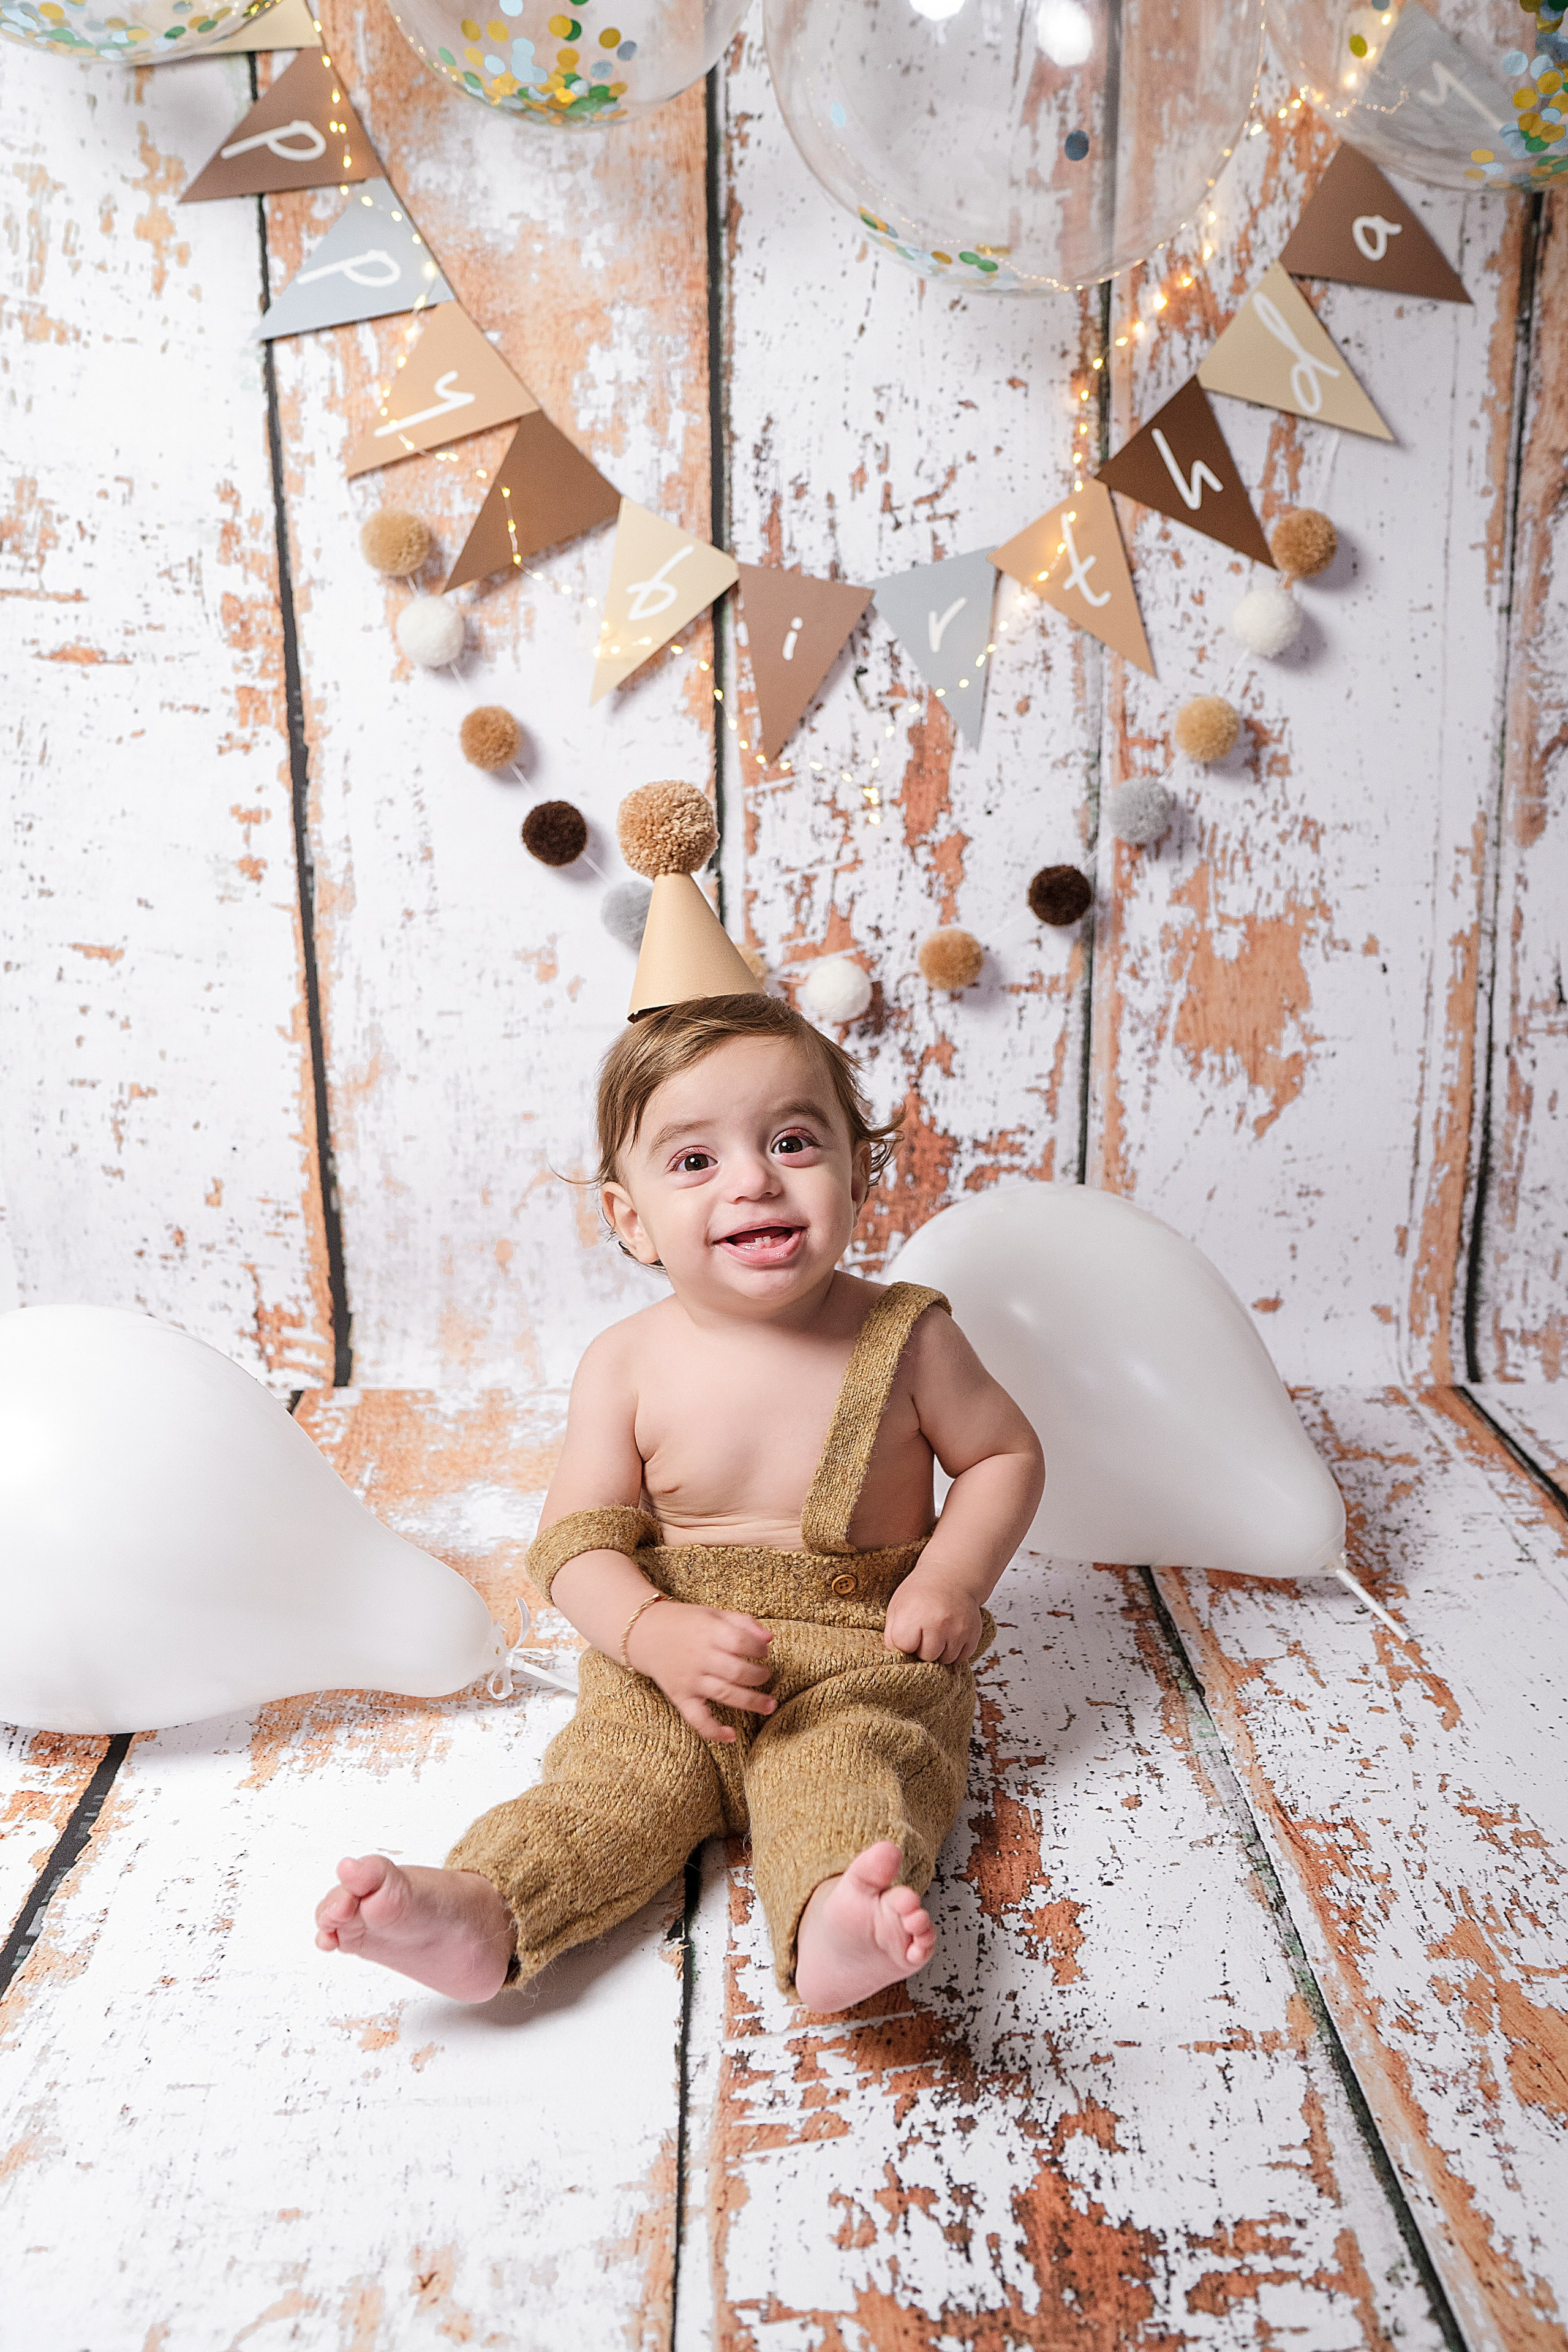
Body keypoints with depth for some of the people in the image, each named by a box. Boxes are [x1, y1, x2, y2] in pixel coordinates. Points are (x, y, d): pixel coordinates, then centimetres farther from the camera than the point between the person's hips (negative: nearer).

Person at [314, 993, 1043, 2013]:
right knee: (615, 1774, -21)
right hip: (672, 1666, 3)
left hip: (863, 1658, -2)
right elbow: (579, 1540, -3)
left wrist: (951, 1579, -9)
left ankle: (833, 1924, -54)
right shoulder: (628, 1366, -5)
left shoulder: (904, 1338, -5)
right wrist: (657, 1634, -23)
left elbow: (1007, 1455, 8)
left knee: (843, 1774, -29)